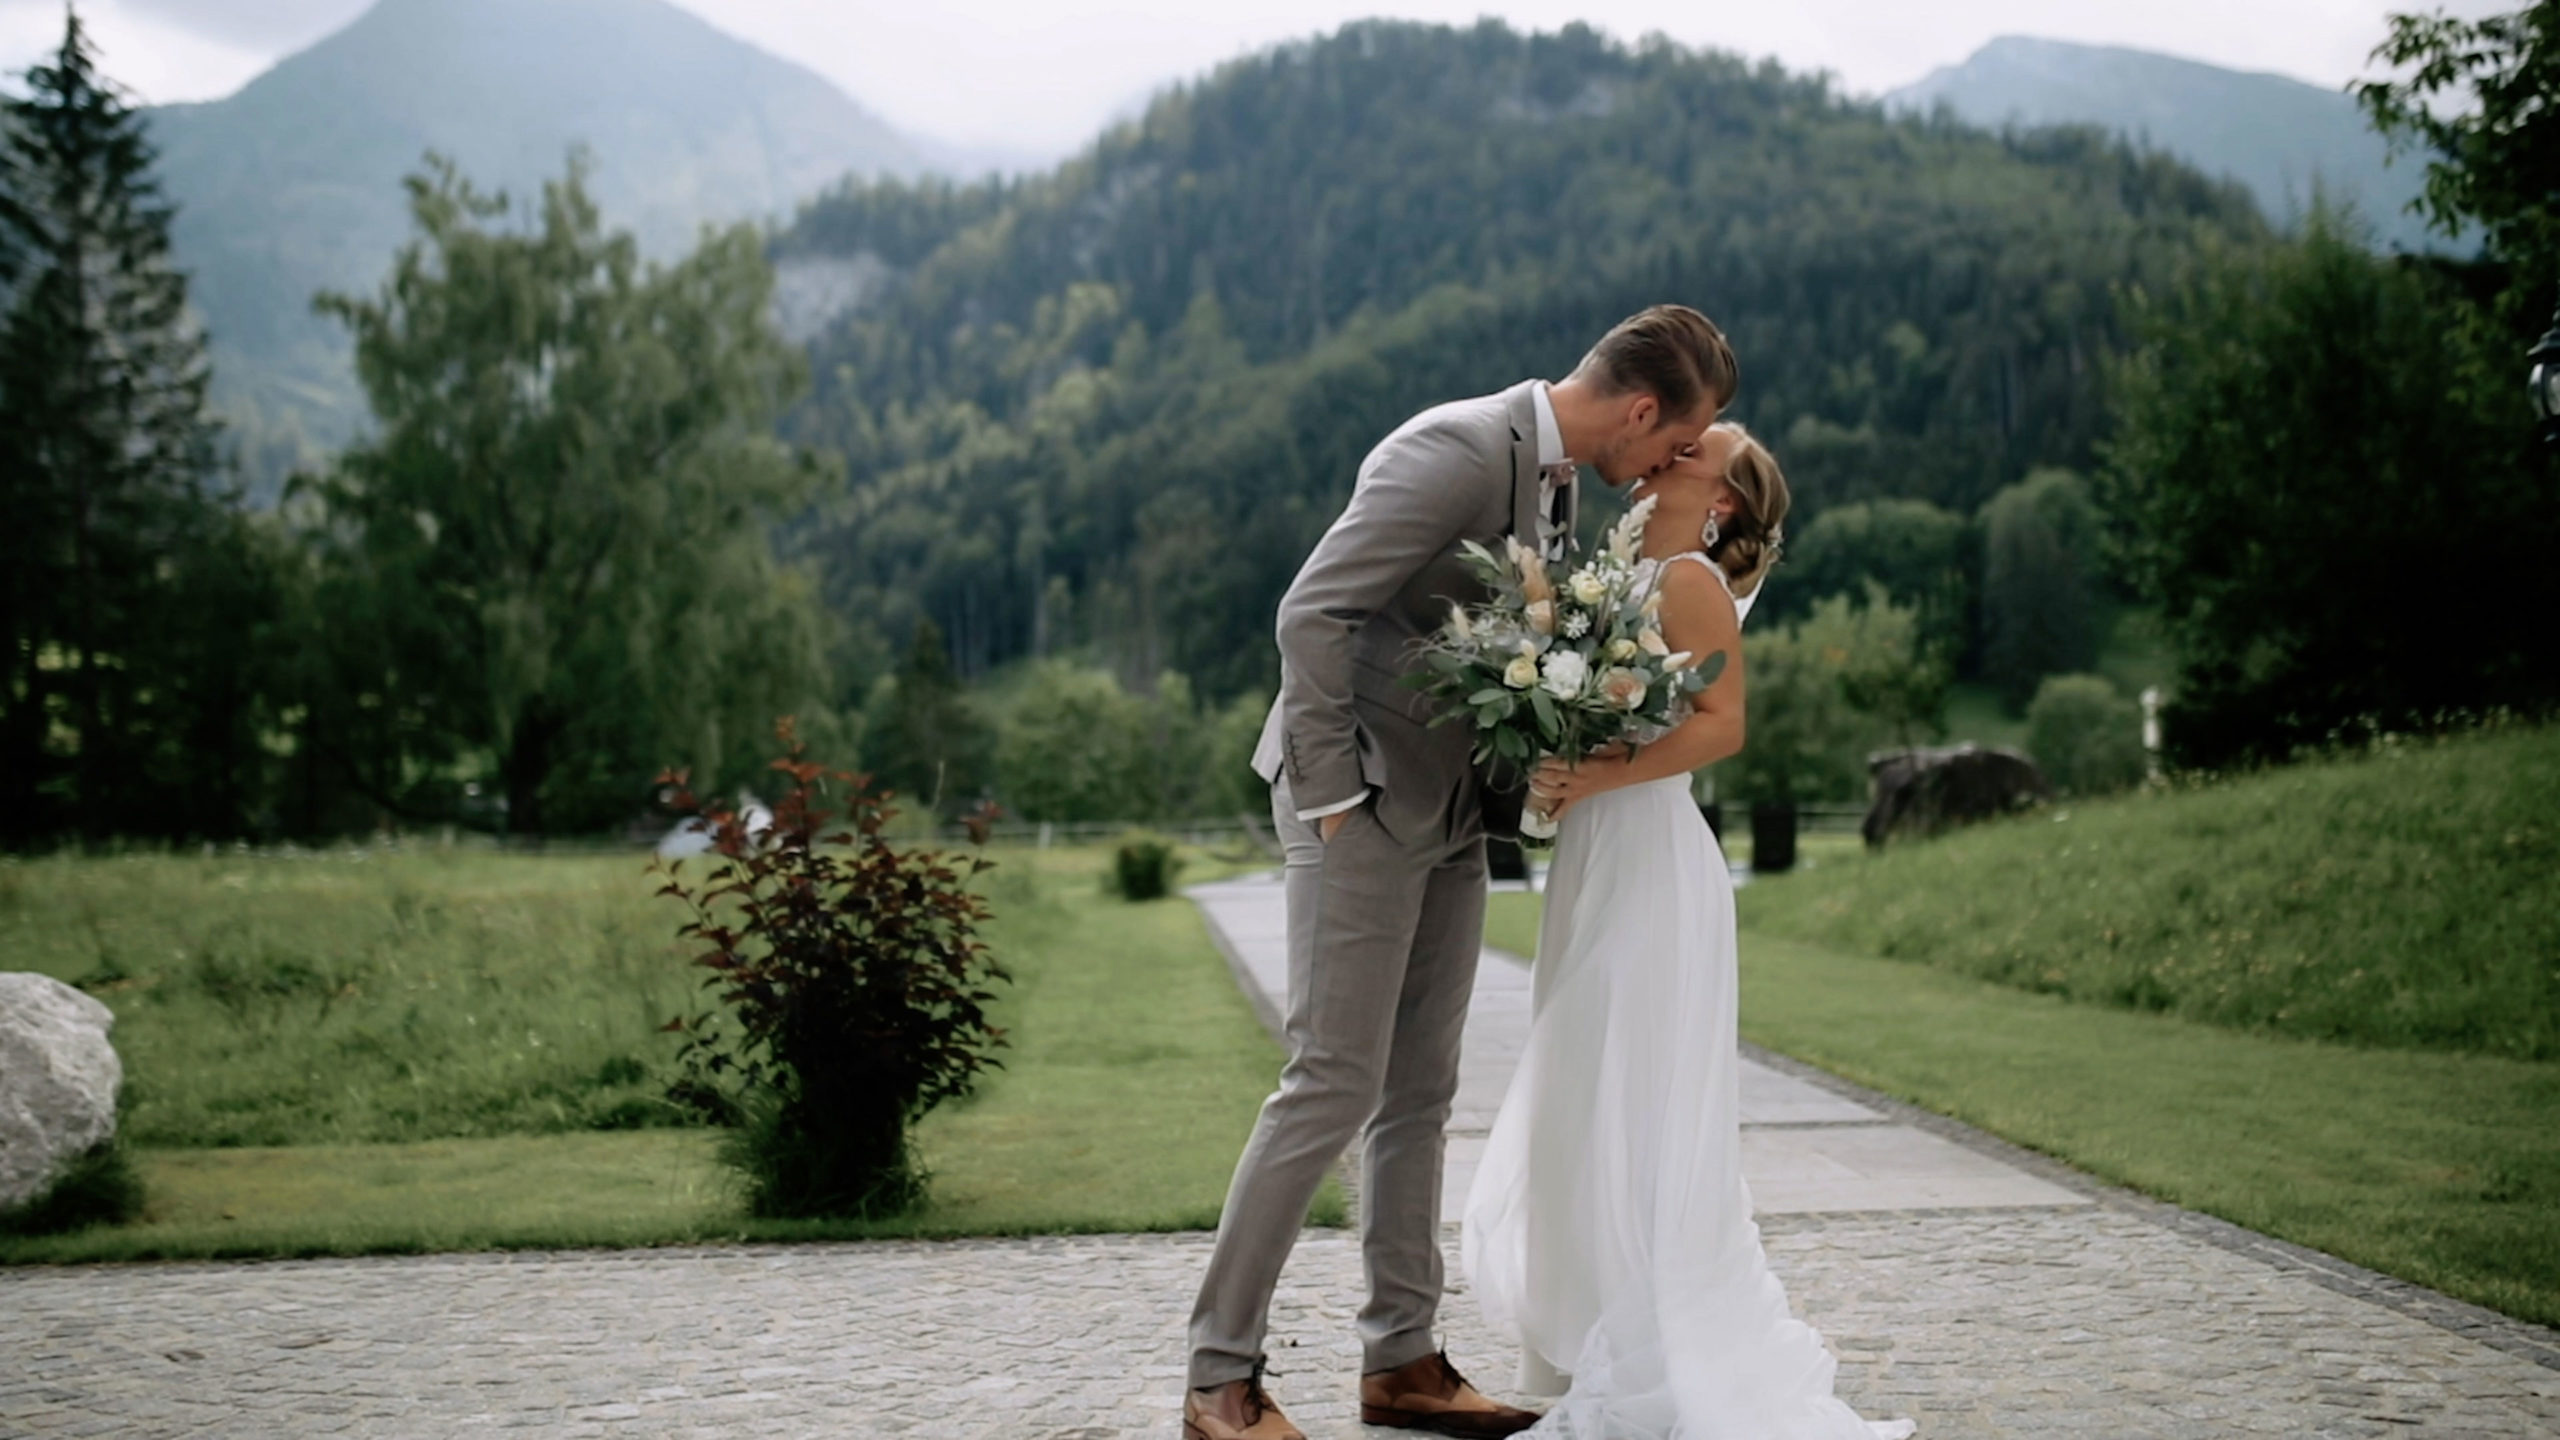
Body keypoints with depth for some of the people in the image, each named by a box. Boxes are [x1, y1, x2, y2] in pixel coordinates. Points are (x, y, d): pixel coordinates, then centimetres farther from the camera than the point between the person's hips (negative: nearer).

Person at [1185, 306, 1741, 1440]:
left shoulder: (1555, 481, 12)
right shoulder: (1456, 450, -17)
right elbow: (1312, 612, -21)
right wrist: (1333, 793, -20)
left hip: (1451, 817, 9)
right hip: (1366, 802, -9)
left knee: (1419, 1093, 11)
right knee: (1336, 1084, -9)